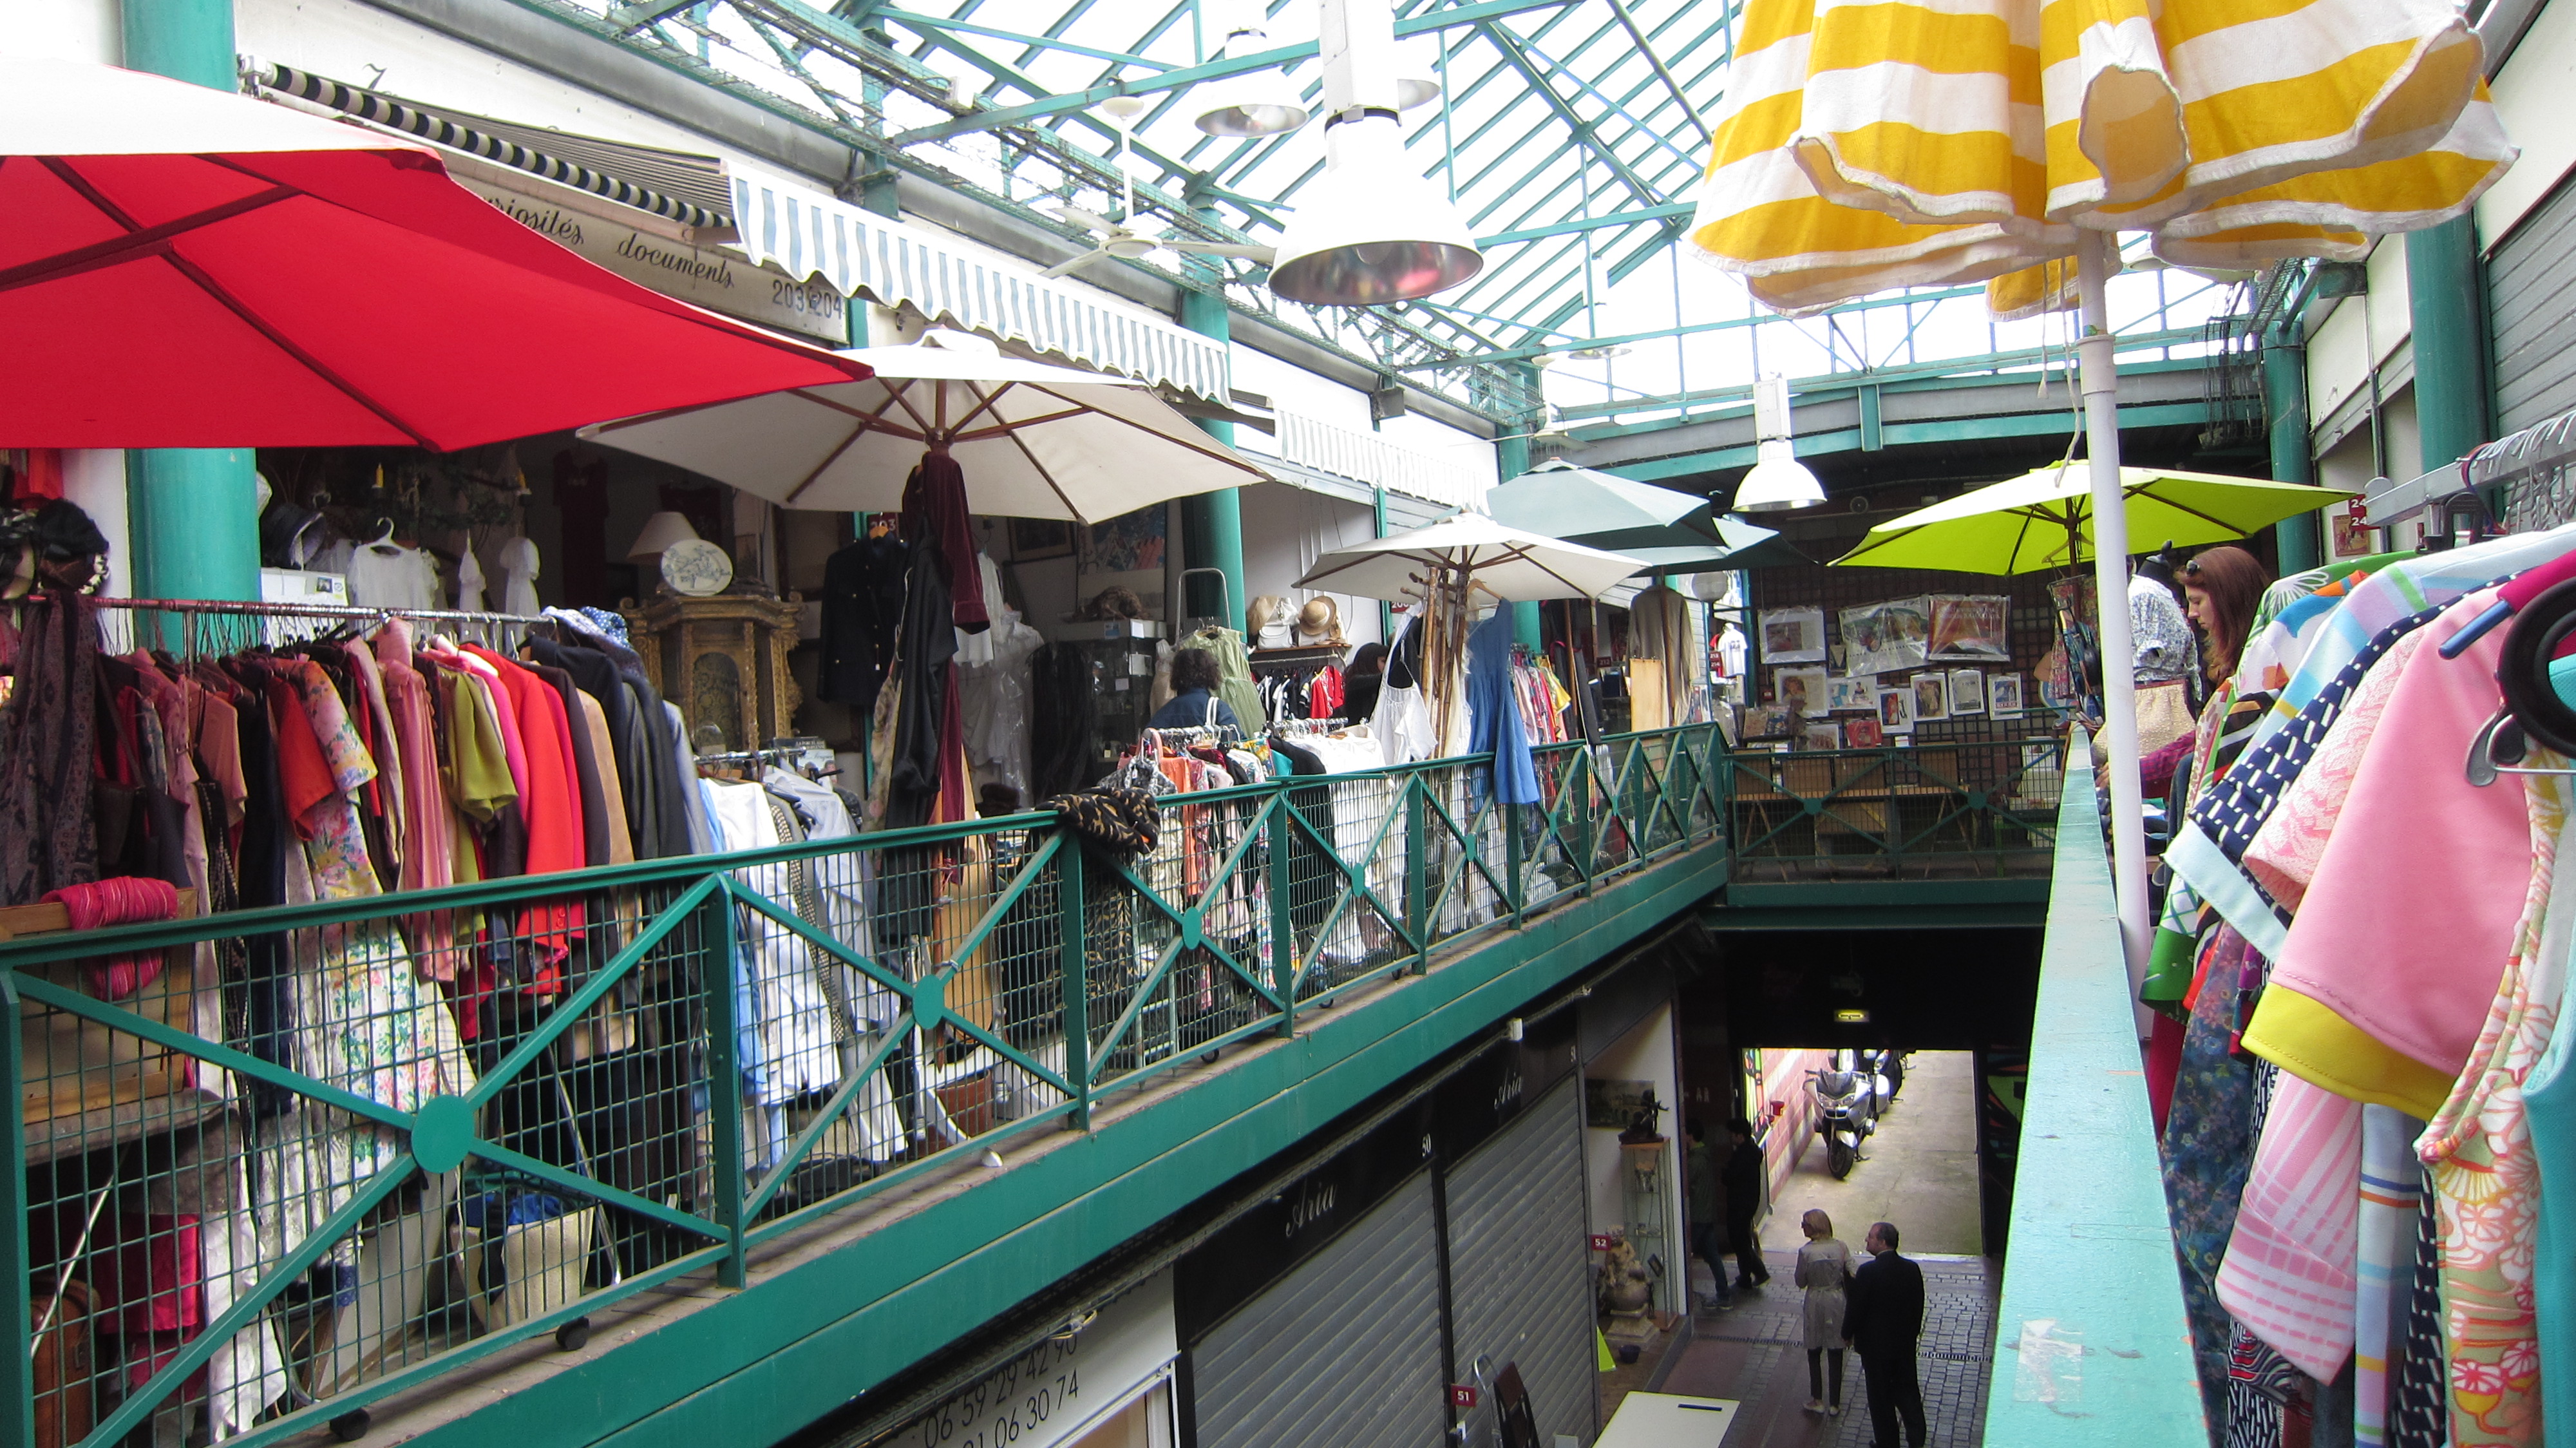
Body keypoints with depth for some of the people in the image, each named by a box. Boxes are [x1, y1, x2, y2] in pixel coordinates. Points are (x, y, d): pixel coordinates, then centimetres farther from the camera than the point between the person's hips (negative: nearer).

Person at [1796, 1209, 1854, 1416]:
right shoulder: (1841, 1248, -10)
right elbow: (1851, 1278, -8)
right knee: (1836, 1355, 12)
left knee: (1814, 1353, 15)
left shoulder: (1806, 1252, -17)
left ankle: (1817, 1400, 20)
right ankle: (1834, 1404, 19)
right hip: (1837, 1300, 2)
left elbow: (1800, 1282, -7)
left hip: (1815, 1302, -2)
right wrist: (1851, 1307, 4)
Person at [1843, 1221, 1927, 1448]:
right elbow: (1918, 1305, 4)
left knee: (1881, 1395, 10)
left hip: (1876, 1344, -5)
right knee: (1908, 1391, 18)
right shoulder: (1912, 1268, -7)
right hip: (1905, 1342, 5)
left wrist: (1848, 1334, 1)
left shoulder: (1868, 1271, -23)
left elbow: (1856, 1306, -16)